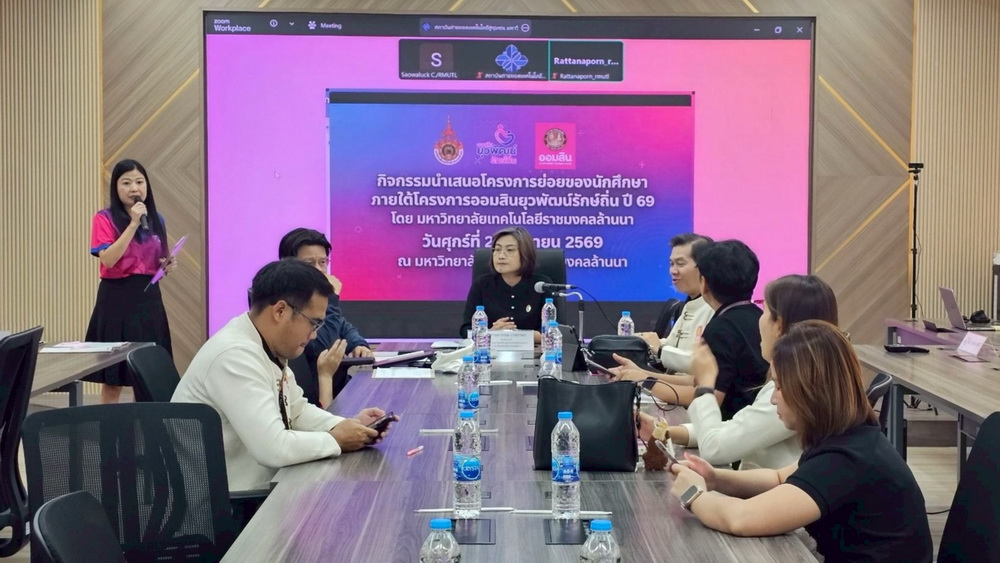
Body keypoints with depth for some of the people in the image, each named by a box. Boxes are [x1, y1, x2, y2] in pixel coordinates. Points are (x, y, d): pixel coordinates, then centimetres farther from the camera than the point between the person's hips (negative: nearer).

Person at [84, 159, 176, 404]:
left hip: (149, 297, 5)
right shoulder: (105, 218, -6)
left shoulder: (156, 220, 10)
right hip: (116, 298, -5)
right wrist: (133, 223, -20)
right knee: (113, 376, 0)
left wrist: (168, 266, -2)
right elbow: (108, 260, -19)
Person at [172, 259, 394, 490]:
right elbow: (274, 448, -30)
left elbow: (297, 411, 14)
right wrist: (336, 440, -15)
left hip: (256, 485, 8)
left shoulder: (270, 347, 3)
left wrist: (347, 425, -2)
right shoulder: (236, 355, -25)